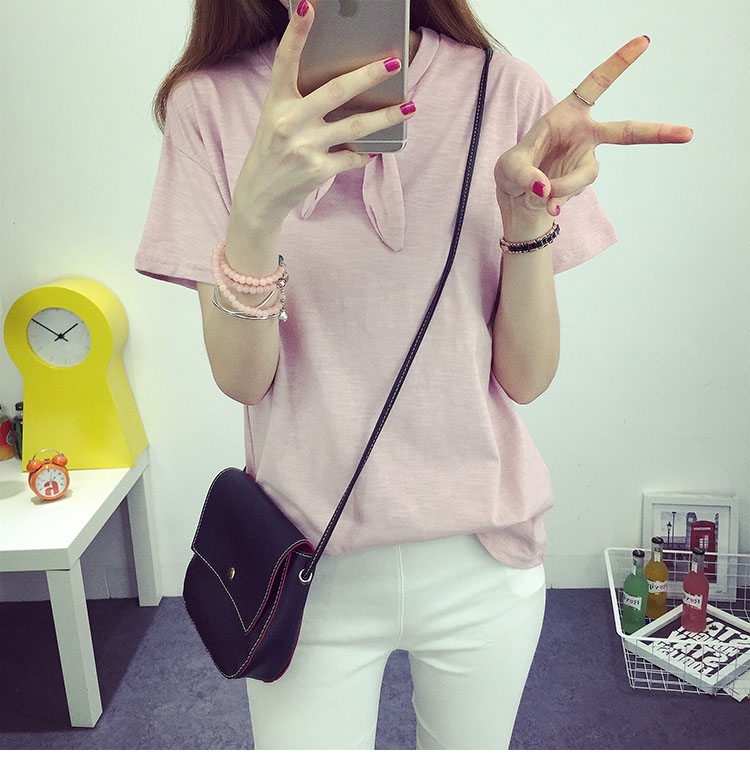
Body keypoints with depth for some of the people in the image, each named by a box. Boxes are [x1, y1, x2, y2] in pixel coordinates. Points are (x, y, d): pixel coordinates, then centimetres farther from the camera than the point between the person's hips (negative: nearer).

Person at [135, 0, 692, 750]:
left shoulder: (504, 90, -6)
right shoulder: (212, 102, -6)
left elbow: (526, 378, -6)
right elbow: (241, 378, -10)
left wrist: (529, 211, -22)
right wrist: (256, 209, -27)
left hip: (480, 557, 2)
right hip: (304, 562, 0)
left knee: (471, 753, 22)